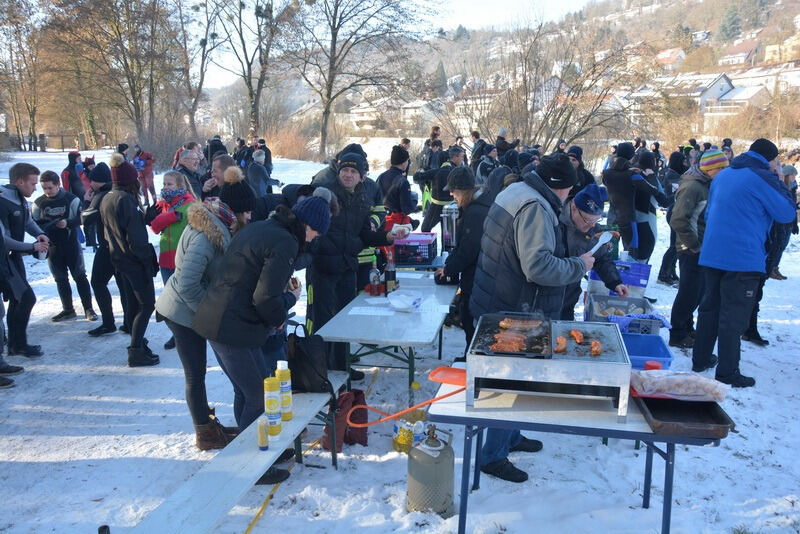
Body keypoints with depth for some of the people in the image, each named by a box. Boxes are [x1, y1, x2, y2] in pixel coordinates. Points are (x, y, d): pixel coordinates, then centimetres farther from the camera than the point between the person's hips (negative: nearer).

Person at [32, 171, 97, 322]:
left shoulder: (71, 199, -8)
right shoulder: (38, 203, 0)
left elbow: (80, 218, -7)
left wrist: (67, 223, -25)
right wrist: (45, 228, -18)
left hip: (71, 244, -3)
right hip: (52, 247, 3)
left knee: (80, 276, 1)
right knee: (61, 279, 10)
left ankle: (88, 309, 8)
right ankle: (68, 310, 20)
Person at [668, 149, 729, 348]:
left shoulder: (706, 185, 11)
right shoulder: (692, 187, -18)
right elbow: (678, 220, -26)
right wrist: (693, 244, -18)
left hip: (702, 249, 9)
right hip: (692, 251, -9)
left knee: (698, 292, 18)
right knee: (688, 293, -1)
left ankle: (687, 327, 33)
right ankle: (677, 335, 11)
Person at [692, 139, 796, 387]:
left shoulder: (722, 176, 13)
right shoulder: (763, 178, -11)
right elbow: (787, 213, -4)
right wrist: (777, 179, 3)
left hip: (712, 254, 7)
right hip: (743, 259, -7)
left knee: (709, 307, 15)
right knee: (734, 317, -1)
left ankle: (700, 360, 24)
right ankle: (727, 373, 5)